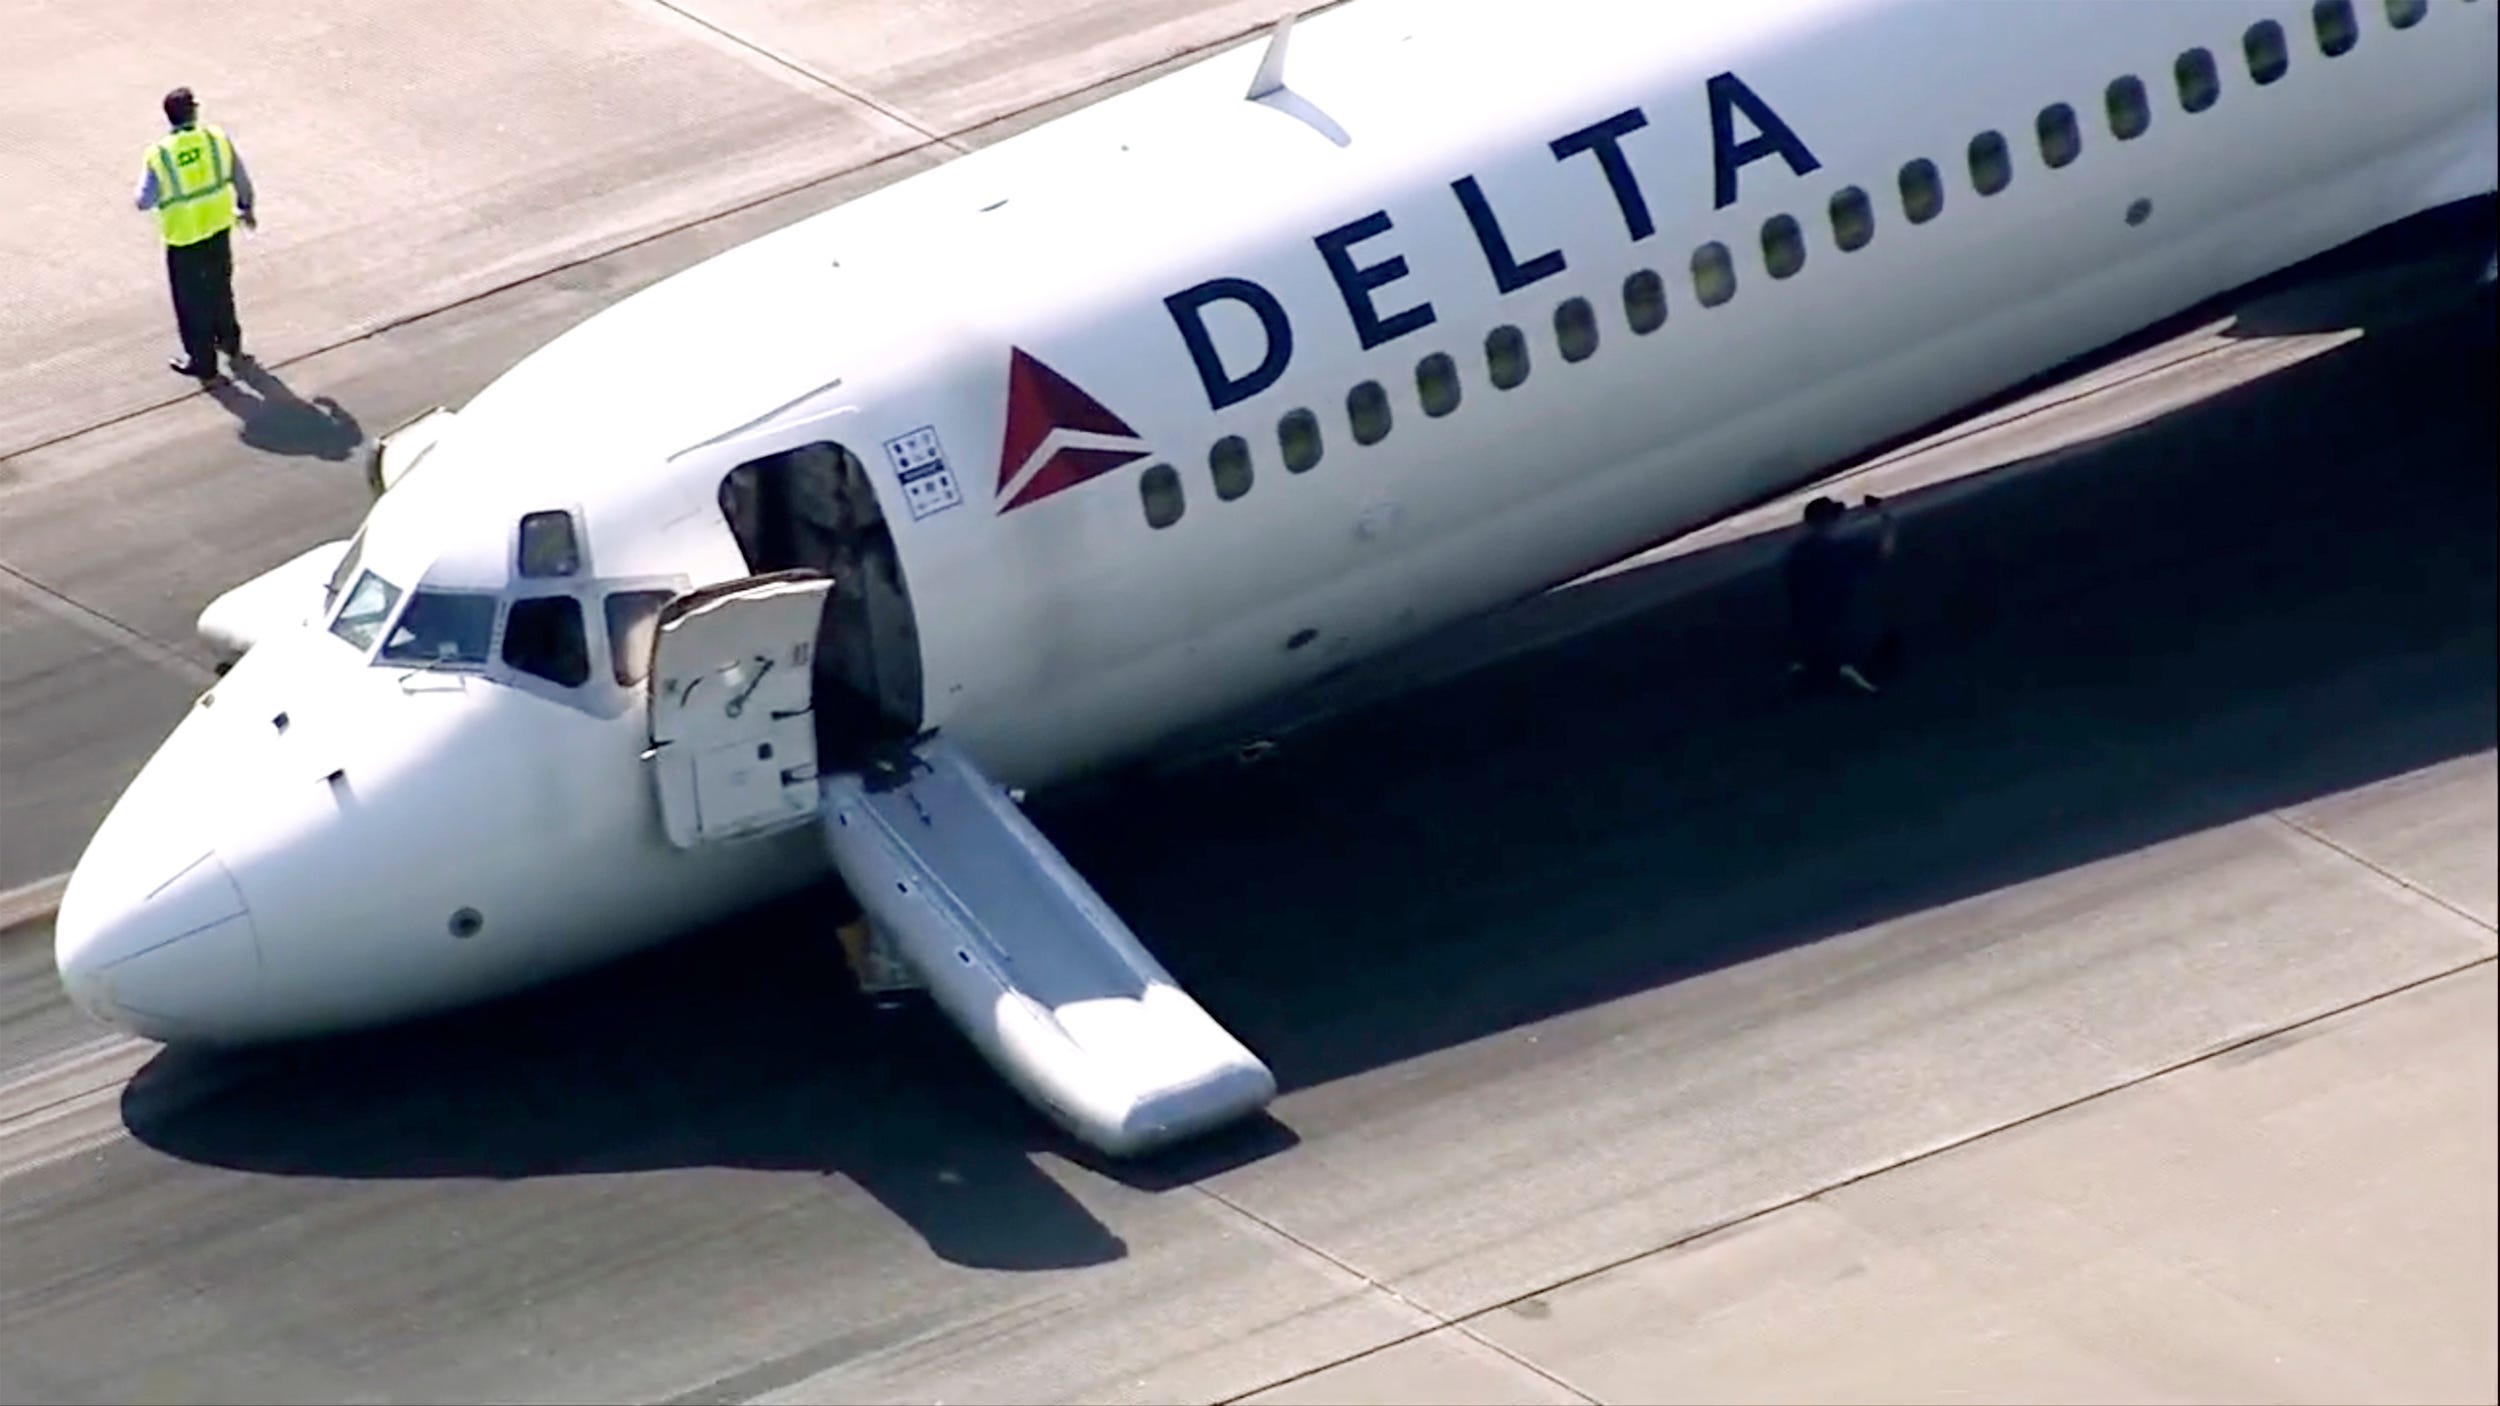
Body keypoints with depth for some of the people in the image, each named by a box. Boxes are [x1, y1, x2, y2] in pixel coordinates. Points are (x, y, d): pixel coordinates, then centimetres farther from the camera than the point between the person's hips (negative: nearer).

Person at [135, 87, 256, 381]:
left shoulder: (159, 155, -21)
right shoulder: (217, 139, -13)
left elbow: (144, 201, -13)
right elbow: (241, 178, -2)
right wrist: (246, 208, 16)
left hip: (184, 238, -4)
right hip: (218, 227, 4)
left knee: (192, 300, 12)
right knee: (221, 288, 26)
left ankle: (203, 362, 22)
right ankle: (230, 343, 43)